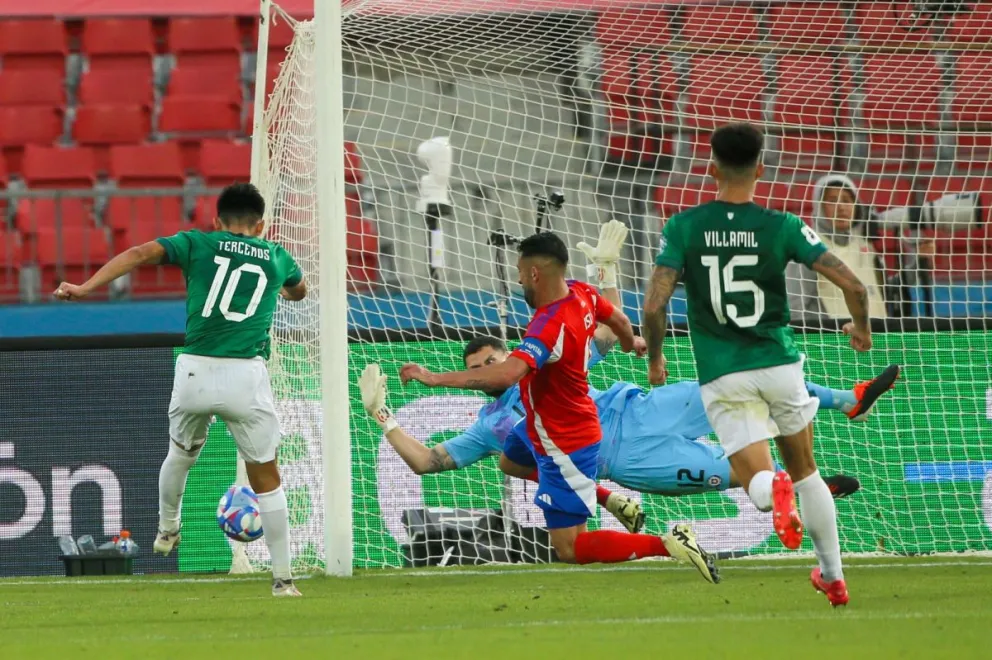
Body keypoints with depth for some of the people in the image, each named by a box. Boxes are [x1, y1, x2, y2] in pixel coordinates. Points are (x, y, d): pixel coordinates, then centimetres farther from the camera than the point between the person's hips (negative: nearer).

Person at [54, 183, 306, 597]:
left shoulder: (196, 244, 10)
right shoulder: (277, 257, 16)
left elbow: (141, 253, -7)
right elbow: (298, 291, 40)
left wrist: (86, 288, -14)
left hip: (194, 372, 1)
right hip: (246, 376, -1)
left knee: (180, 454, 29)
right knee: (266, 478, 9)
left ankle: (166, 530, 47)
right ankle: (283, 578, 7)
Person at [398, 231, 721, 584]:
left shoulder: (549, 328, -34)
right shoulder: (581, 294, -7)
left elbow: (506, 374, -48)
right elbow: (618, 321, 15)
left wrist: (435, 379, -46)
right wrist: (630, 342, 40)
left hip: (564, 446, -10)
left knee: (570, 549, -4)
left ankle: (667, 545, -11)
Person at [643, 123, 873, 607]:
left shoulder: (683, 228, -5)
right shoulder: (782, 227, -5)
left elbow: (655, 305, -11)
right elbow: (852, 284, -8)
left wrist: (655, 358, 8)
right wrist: (861, 327, 14)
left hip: (721, 376, -1)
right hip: (779, 363, 1)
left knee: (757, 480, 1)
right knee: (805, 471, 22)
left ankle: (774, 492, -36)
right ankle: (833, 577, 26)